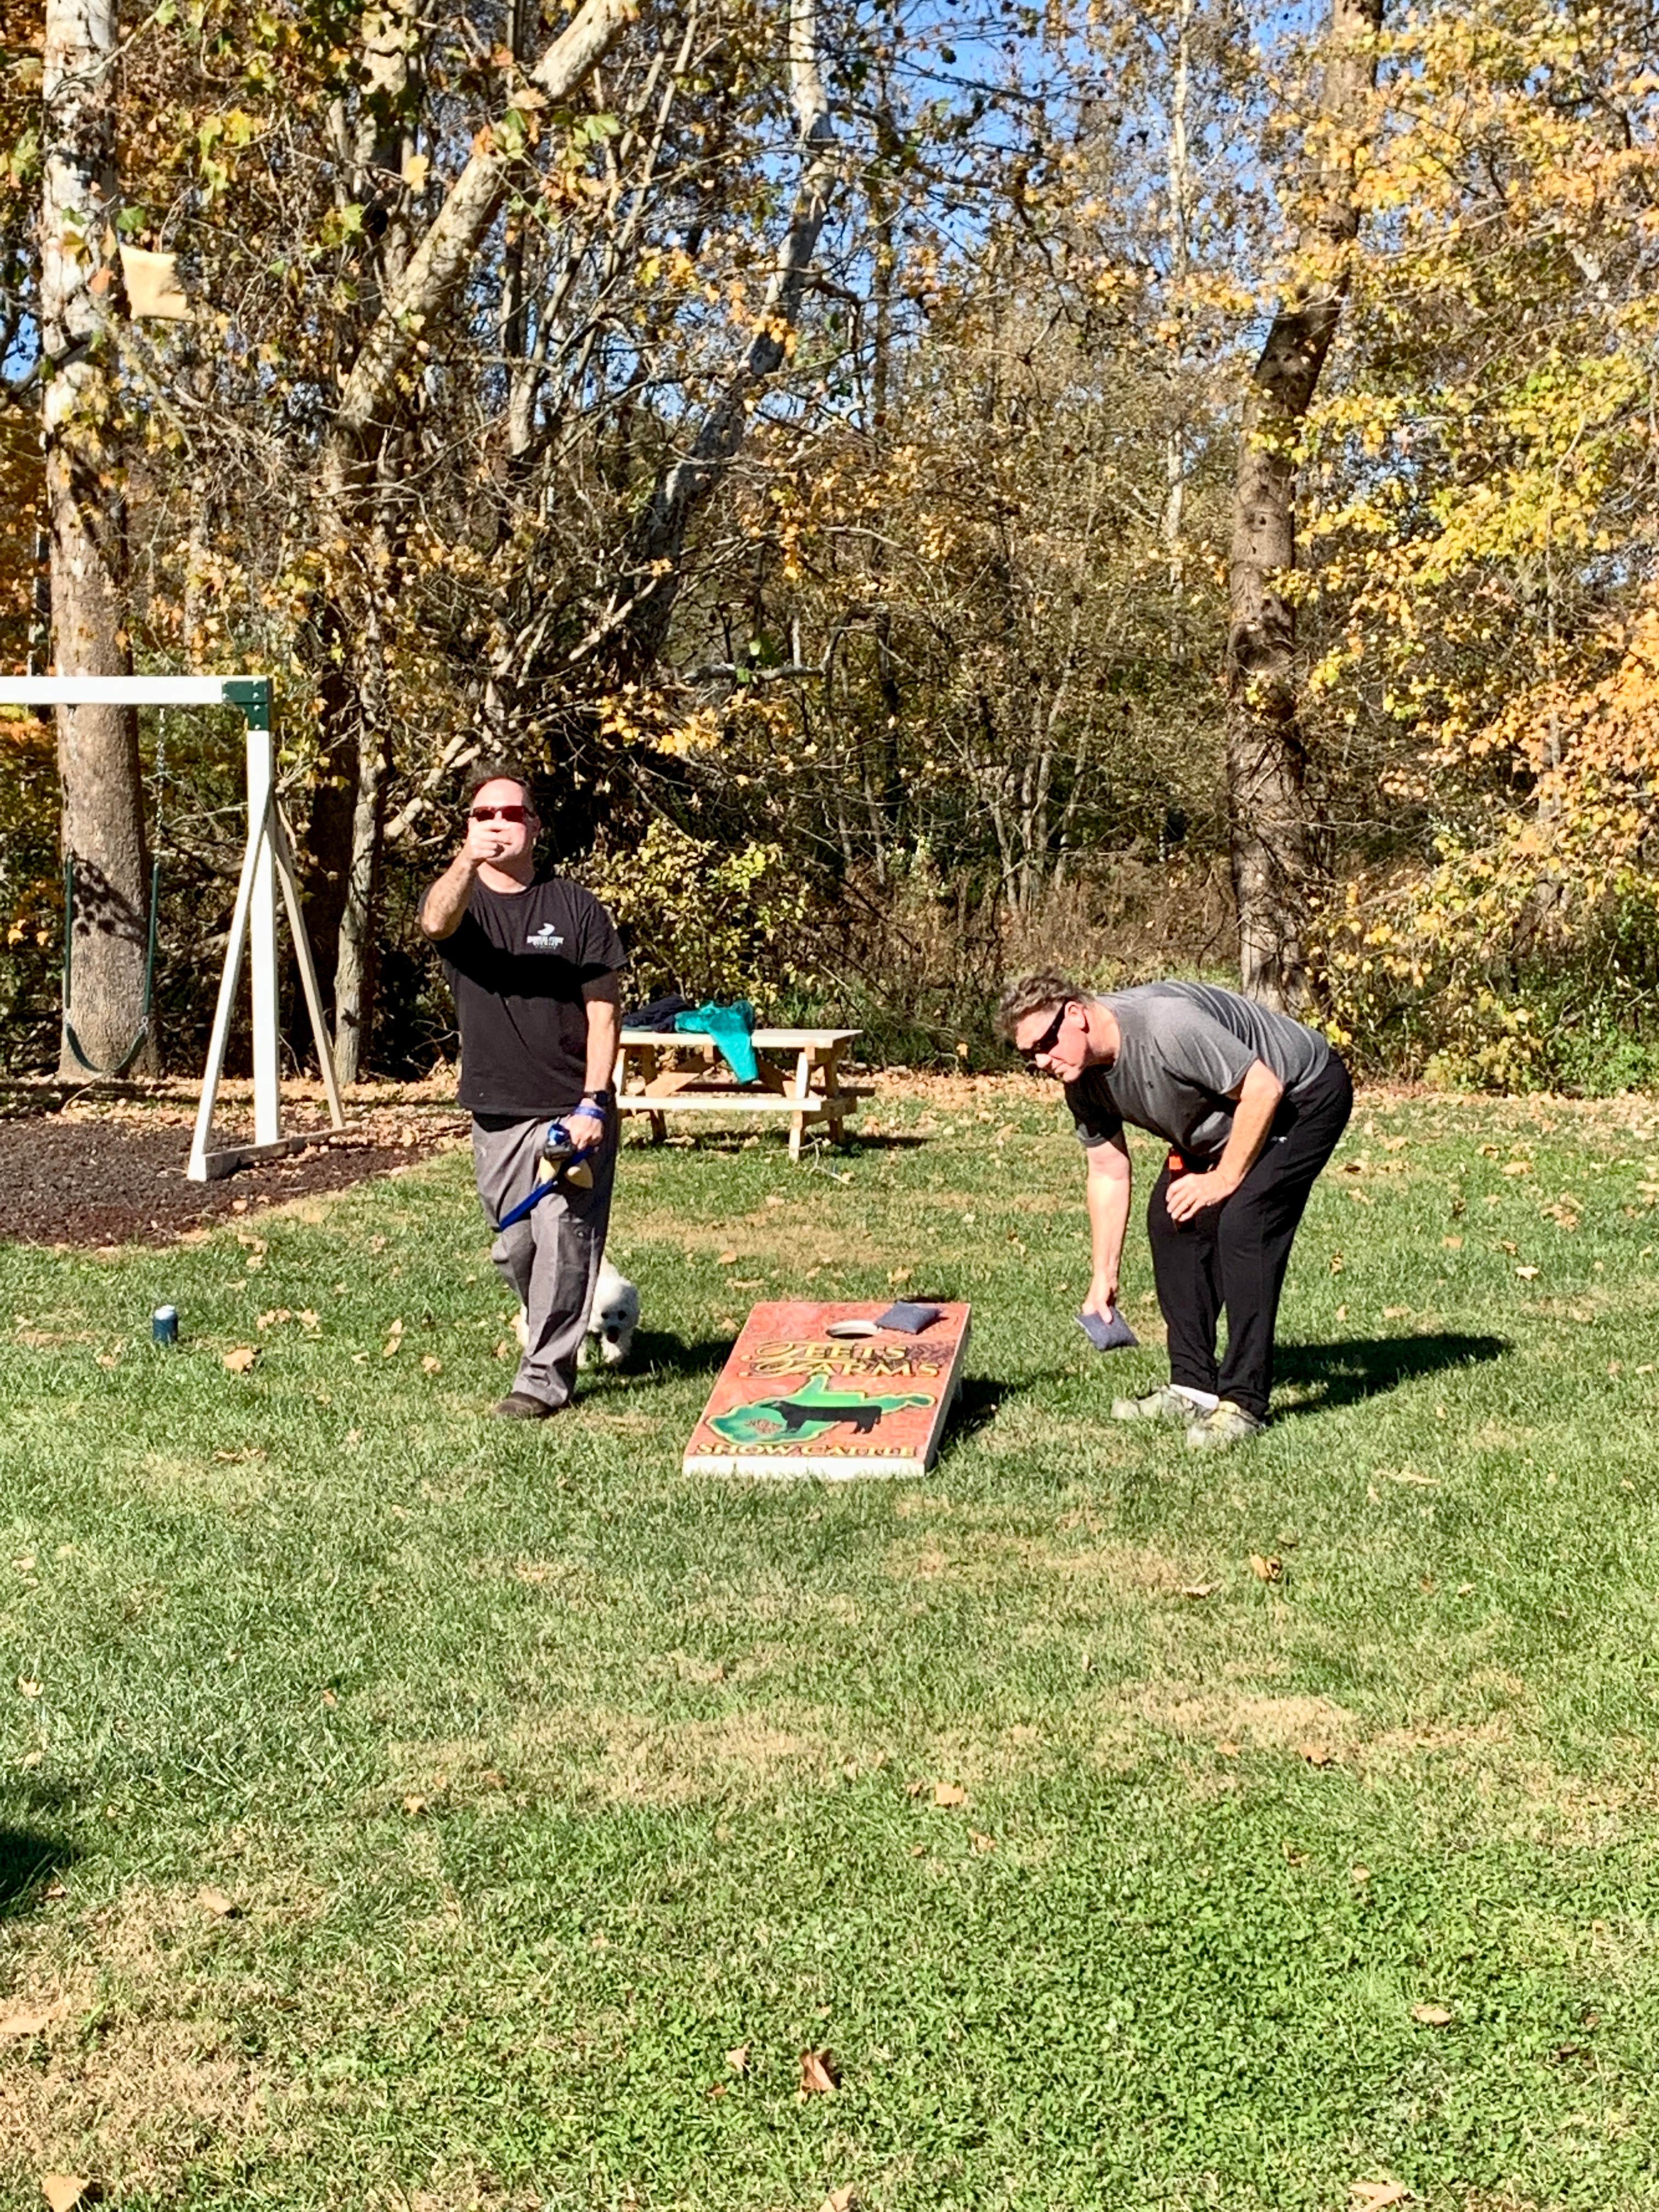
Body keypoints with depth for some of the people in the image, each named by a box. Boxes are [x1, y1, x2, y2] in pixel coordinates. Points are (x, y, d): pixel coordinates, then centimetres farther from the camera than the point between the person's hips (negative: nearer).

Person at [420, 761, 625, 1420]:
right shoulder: (463, 903, 3)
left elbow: (602, 1012, -3)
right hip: (495, 1113, 3)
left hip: (570, 1111, -3)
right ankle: (551, 1336, 39)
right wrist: (468, 861, -44)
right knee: (513, 1250, 14)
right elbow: (436, 922, -25)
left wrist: (592, 1104, -12)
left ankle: (544, 1376, 3)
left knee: (562, 1243, -7)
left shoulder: (575, 907, 0)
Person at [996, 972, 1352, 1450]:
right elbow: (1108, 1174, 1)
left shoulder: (1166, 1025, -36)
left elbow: (1263, 1088, -31)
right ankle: (1193, 1387, 10)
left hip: (1305, 1095, -9)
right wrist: (1104, 1278, 1)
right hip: (1224, 1119, 9)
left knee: (1241, 1222, -22)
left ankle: (1243, 1402, -17)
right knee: (1169, 1219, 2)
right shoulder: (1083, 1081, -9)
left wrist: (1223, 1180, -23)